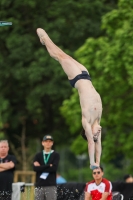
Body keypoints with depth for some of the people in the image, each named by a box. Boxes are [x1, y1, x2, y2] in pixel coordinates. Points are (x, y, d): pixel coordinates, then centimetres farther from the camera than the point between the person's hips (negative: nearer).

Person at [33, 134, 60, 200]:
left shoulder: (56, 155, 5)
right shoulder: (38, 155, 11)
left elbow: (54, 168, -10)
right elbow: (35, 168, -6)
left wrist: (41, 167, -5)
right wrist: (49, 166, -8)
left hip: (51, 186, -2)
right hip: (39, 185, 2)